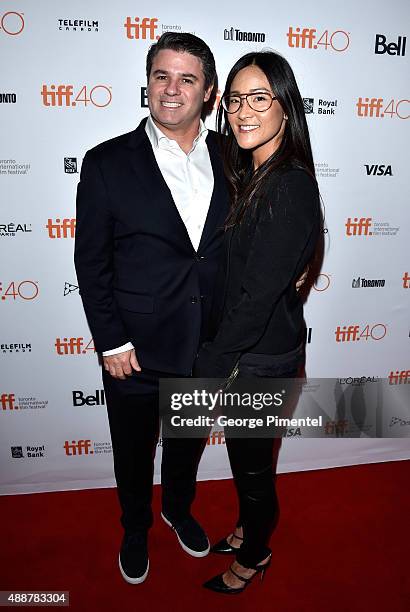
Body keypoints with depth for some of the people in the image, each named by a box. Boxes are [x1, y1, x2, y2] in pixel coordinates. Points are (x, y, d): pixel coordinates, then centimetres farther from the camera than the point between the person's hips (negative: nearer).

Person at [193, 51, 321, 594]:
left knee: (252, 462, 15)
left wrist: (208, 369, -17)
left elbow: (259, 295, -25)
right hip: (242, 347, 8)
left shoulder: (290, 188, -24)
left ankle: (253, 556, 43)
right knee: (244, 453, 26)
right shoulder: (254, 176, 5)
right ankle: (248, 528, 53)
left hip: (262, 358, -8)